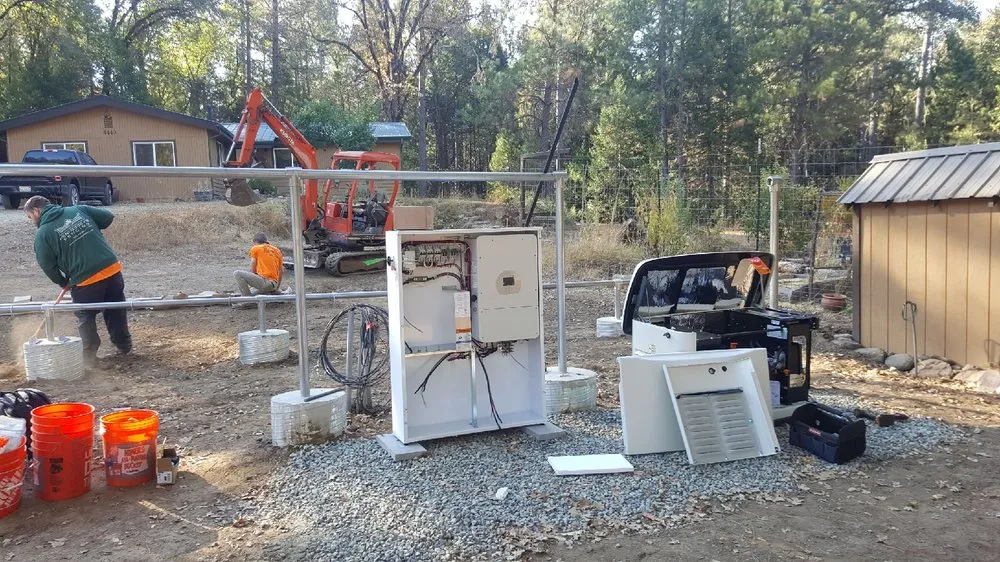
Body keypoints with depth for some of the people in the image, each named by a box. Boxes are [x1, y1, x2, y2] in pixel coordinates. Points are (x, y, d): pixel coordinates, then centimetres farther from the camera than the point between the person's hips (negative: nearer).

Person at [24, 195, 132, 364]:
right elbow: (108, 217, 12)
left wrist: (63, 283, 18)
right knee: (116, 312, 20)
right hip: (113, 269, 5)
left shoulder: (42, 234, -3)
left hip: (86, 281, -5)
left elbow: (48, 266, 2)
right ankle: (125, 347, 29)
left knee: (86, 318, 15)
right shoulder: (78, 210, 9)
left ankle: (89, 355, 17)